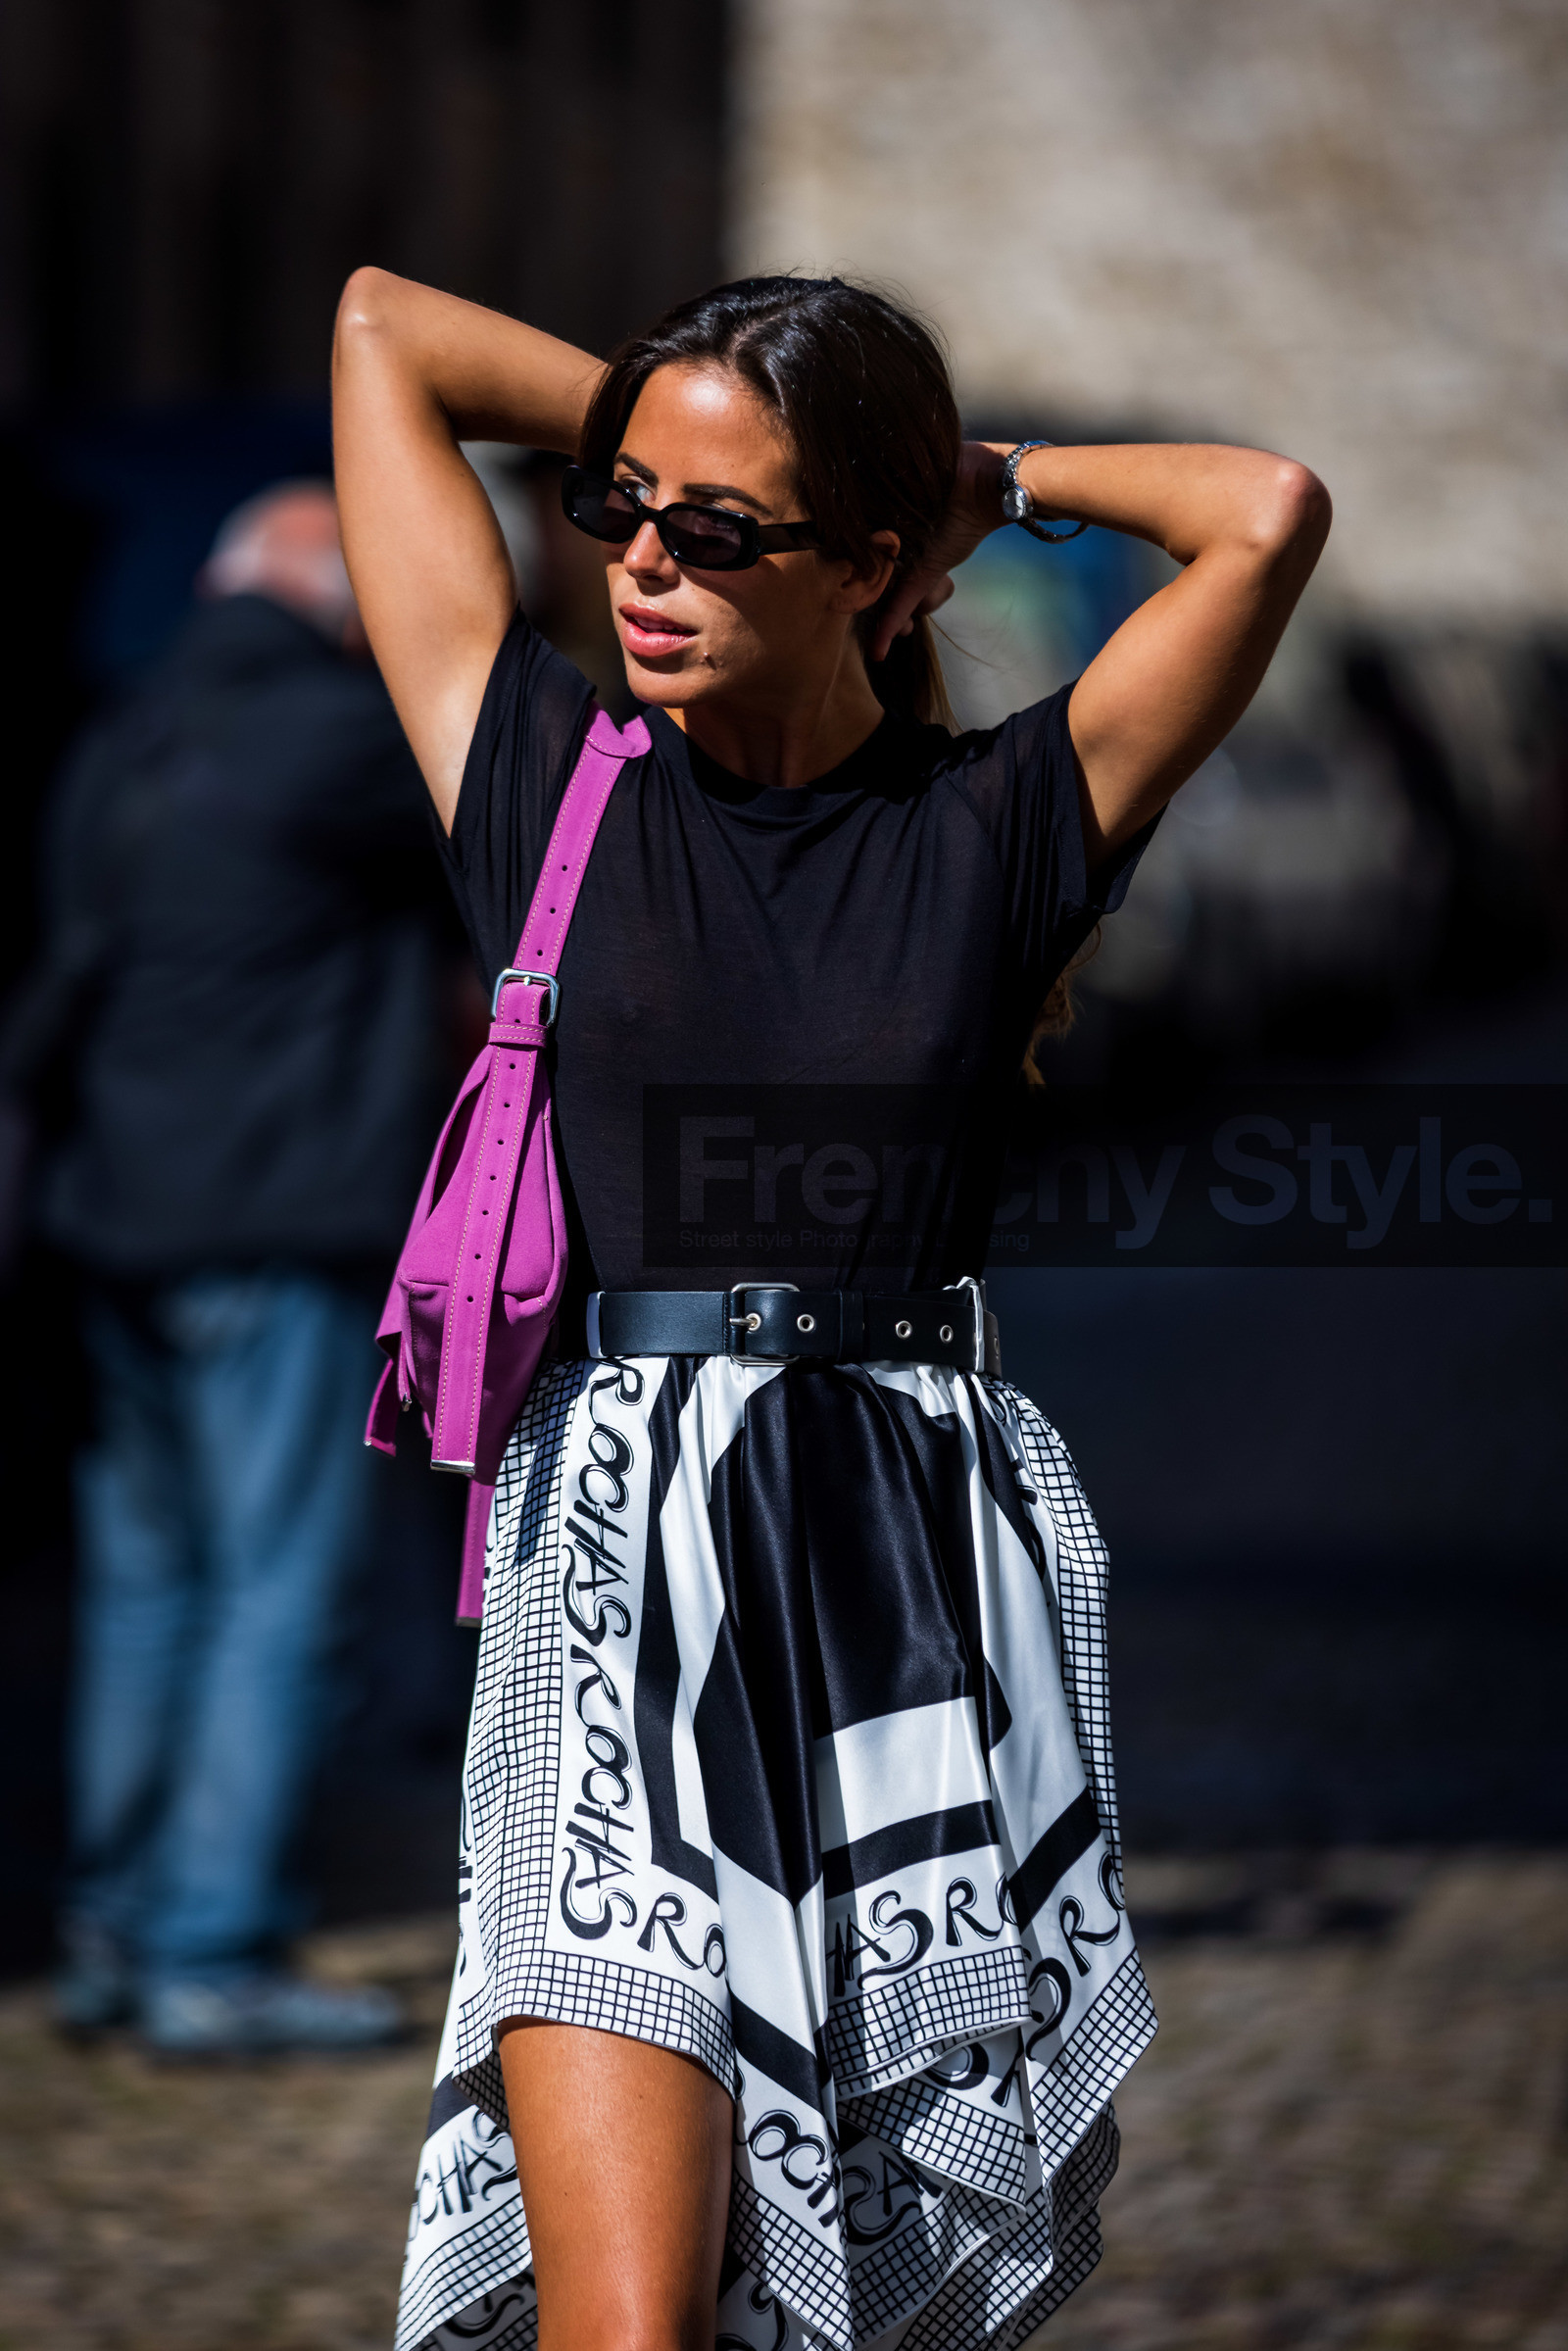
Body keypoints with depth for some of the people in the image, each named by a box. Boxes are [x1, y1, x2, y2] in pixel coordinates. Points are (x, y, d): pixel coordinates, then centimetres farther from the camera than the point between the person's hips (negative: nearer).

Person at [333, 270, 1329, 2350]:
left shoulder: (996, 827, 7)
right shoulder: (550, 780, 9)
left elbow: (1271, 519, -4)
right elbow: (386, 327, 13)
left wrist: (990, 478, 10)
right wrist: (660, 438, 19)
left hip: (926, 1569, 1)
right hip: (622, 1567, -1)